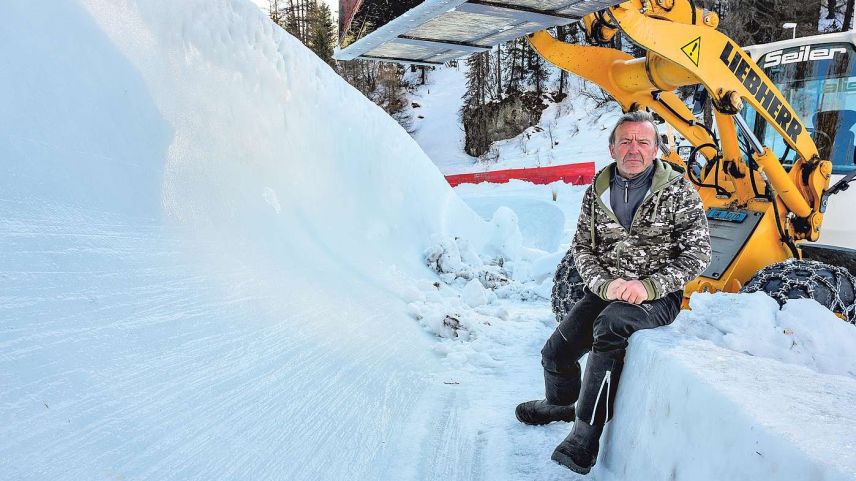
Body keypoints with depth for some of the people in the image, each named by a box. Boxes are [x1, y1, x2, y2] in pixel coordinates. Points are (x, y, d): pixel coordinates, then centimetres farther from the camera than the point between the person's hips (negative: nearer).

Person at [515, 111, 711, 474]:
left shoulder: (679, 192, -5)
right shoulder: (597, 192, 4)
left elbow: (697, 253, -8)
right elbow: (582, 247, 5)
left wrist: (649, 285, -22)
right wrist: (604, 283, -14)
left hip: (657, 296, -4)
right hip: (605, 290, 4)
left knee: (611, 324, -36)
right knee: (556, 353, -2)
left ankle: (587, 432, -25)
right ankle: (561, 404, 35)